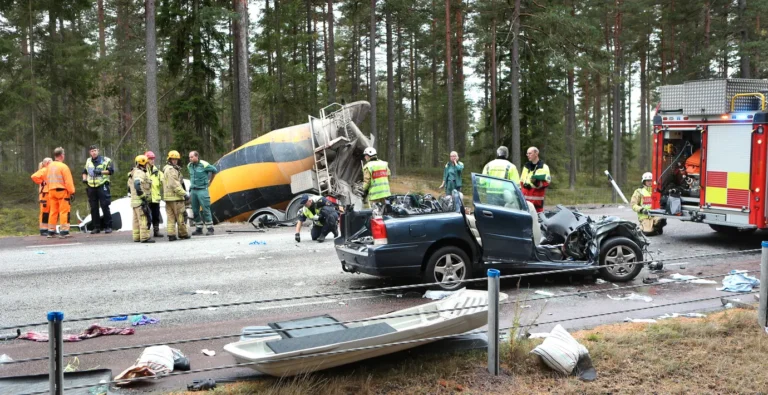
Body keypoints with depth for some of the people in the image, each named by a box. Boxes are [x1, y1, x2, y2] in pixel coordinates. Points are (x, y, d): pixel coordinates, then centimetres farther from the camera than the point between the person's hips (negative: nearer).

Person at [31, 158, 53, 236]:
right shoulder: (43, 170, -8)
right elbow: (34, 176, -22)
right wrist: (41, 182, -14)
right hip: (45, 194, -9)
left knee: (51, 212, 9)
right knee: (44, 212, -7)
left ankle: (49, 229, 15)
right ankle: (43, 230, -5)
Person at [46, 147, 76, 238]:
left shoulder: (50, 166, 9)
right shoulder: (63, 166, -13)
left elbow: (47, 179, 15)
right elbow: (68, 181, -15)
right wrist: (72, 192, -9)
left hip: (51, 191, 7)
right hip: (62, 191, -7)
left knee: (53, 211, 13)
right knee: (64, 211, -4)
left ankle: (51, 231, 17)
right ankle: (64, 231, -9)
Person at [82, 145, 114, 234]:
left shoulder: (105, 160, 0)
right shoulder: (88, 161, 18)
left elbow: (111, 170, -5)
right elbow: (84, 171, 29)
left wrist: (101, 172, -16)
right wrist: (84, 178, 11)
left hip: (102, 186, -5)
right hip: (91, 187, 5)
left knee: (105, 206, -8)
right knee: (93, 208, 5)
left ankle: (108, 226, -3)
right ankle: (96, 227, 12)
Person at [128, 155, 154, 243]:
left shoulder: (133, 173, 19)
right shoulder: (140, 173, -15)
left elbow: (129, 185, 25)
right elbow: (137, 185, -30)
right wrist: (143, 196, -25)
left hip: (134, 200, 11)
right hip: (141, 201, -11)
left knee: (136, 219, 15)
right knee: (144, 219, -10)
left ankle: (136, 237, 20)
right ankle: (145, 237, -12)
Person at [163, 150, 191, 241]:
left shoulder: (166, 169, 21)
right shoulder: (171, 170, -12)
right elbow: (175, 185, -19)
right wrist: (184, 194, -20)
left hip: (168, 197, 10)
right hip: (175, 197, -10)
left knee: (170, 217, 7)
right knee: (181, 216, 0)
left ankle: (171, 235, 4)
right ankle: (183, 234, 6)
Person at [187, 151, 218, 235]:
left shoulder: (204, 165, -9)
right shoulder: (189, 166, 9)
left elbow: (214, 170, 3)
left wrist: (208, 179, 13)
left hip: (202, 190, -6)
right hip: (193, 190, 6)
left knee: (205, 209, -7)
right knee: (195, 210, 7)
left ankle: (210, 228, -2)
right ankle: (198, 229, 15)